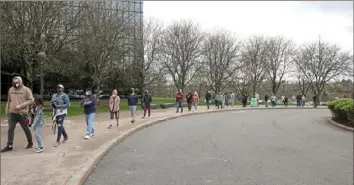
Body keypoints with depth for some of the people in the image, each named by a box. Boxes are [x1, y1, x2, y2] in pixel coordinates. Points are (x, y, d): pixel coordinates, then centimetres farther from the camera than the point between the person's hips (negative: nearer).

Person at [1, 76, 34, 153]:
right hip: (12, 113, 5)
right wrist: (7, 110, 17)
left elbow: (31, 100, -12)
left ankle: (30, 142, 26)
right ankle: (9, 146, 9)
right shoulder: (11, 89, 9)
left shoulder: (26, 90, -8)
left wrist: (20, 106, -18)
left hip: (22, 114, -4)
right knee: (10, 129, 2)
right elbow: (9, 101, 18)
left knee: (26, 129, 8)